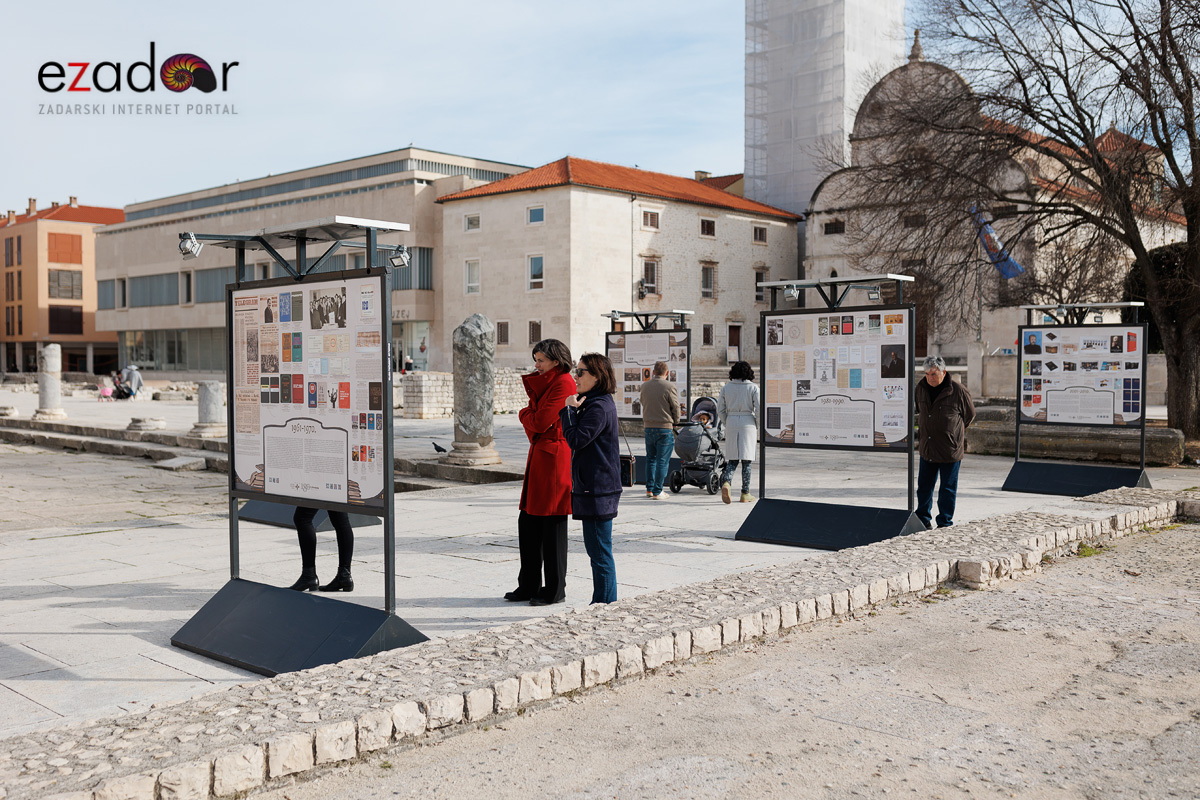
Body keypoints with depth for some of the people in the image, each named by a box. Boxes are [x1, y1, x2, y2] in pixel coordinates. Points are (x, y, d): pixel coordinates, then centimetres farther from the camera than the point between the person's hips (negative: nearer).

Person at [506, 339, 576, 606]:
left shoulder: (564, 383, -12)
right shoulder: (545, 383, 20)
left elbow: (540, 421, -17)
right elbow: (533, 419, 14)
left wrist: (525, 415, 2)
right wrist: (530, 418, -7)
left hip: (554, 458, -10)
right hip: (538, 456, 10)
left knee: (552, 527, -2)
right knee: (527, 524, 11)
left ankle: (555, 590, 8)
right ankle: (529, 586, 20)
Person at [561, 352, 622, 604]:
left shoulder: (599, 407, -17)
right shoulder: (597, 403, 16)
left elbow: (576, 440, -19)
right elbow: (577, 438, 17)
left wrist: (569, 410, -10)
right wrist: (573, 410, 5)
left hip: (598, 489, -11)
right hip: (593, 486, 11)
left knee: (600, 550, -4)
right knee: (596, 548, 16)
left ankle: (605, 604, 2)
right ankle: (602, 603, 24)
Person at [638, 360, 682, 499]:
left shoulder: (645, 386, 3)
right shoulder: (670, 387, -12)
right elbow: (676, 407, -6)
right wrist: (675, 421, 12)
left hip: (648, 427, 5)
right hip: (665, 427, -5)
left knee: (650, 459, 17)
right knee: (662, 461, 0)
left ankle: (649, 489, 19)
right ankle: (657, 492, 0)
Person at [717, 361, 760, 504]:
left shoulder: (726, 388, 4)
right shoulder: (753, 388, -3)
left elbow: (720, 410, 4)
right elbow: (759, 410, -7)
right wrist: (759, 428, 5)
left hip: (731, 423, 2)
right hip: (748, 423, -2)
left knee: (732, 459, 8)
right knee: (746, 459, 4)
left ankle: (726, 482, -18)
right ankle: (745, 494, 6)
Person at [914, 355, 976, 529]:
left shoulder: (958, 391, -11)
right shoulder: (921, 388, 3)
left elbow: (969, 415, 4)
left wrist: (953, 433, 11)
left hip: (950, 449, -5)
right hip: (926, 448, 5)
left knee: (948, 489, 5)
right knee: (924, 486, 11)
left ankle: (945, 524, 14)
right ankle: (923, 520, 24)